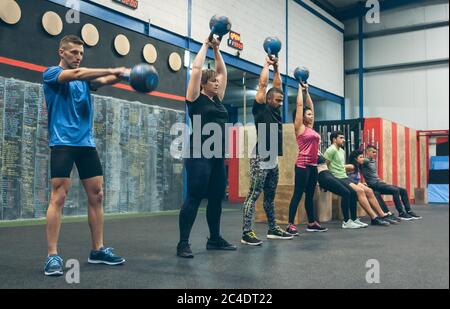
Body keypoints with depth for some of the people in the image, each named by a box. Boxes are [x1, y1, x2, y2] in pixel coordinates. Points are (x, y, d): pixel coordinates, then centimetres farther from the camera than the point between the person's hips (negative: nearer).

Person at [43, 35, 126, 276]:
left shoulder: (85, 78, 19)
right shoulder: (51, 73, 2)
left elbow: (103, 80, -1)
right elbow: (76, 74, -17)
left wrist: (122, 75, -23)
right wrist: (113, 70, -25)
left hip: (86, 143, 6)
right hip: (63, 143, -6)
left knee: (96, 196, 4)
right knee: (58, 197, -10)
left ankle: (98, 250, 13)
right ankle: (52, 255, -5)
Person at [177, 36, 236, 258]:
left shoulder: (217, 100, 16)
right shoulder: (196, 99, -2)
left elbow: (223, 71, 23)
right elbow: (196, 69, -6)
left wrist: (217, 50, 22)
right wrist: (206, 45, 5)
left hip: (217, 156, 8)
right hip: (199, 154, -8)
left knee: (216, 198, 12)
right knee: (194, 198, -8)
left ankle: (215, 239, 23)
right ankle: (183, 243, -3)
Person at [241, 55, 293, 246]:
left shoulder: (276, 110, 15)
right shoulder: (260, 108, -5)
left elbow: (277, 86, 23)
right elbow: (263, 84, -6)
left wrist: (276, 67, 21)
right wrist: (267, 64, 6)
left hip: (273, 161, 9)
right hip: (261, 160, -8)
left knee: (270, 197, 15)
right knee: (253, 195, -8)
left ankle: (272, 229, 23)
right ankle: (246, 233, -7)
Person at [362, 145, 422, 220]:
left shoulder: (373, 161, 21)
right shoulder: (365, 161, -6)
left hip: (380, 183, 10)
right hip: (375, 185, -10)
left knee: (403, 190, 3)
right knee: (395, 190, -28)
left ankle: (408, 211, 3)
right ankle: (401, 213, -20)